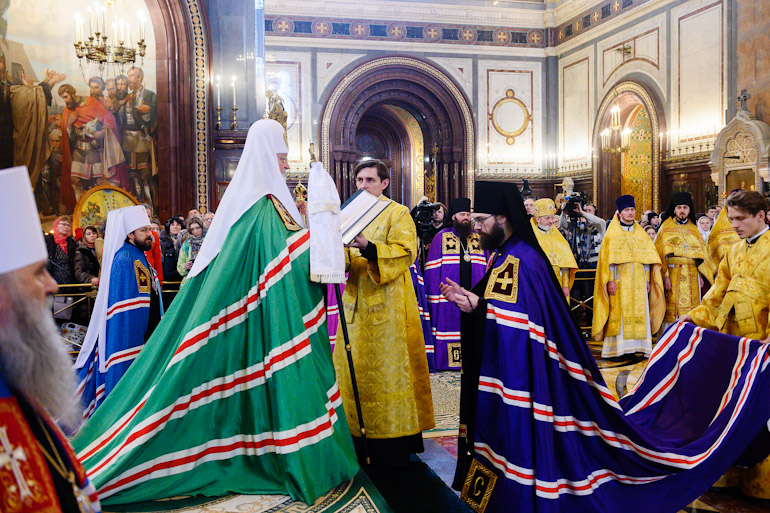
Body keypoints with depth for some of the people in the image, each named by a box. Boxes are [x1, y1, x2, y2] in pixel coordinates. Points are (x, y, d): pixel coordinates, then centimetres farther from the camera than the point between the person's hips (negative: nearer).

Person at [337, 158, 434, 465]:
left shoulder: (398, 214, -1)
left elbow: (405, 252, -15)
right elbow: (345, 261, 10)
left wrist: (368, 248, -29)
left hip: (388, 306, -6)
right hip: (356, 303, 6)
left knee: (388, 369, -2)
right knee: (357, 369, 7)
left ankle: (394, 442, 7)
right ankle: (362, 439, 18)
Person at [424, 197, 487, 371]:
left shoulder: (479, 238, 11)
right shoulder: (441, 237, 2)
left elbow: (486, 267, 11)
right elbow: (433, 269, -2)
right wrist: (435, 295, -9)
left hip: (474, 295, 3)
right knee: (449, 326, 0)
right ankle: (447, 361, 11)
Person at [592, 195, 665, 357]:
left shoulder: (641, 234, 15)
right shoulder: (612, 235, 4)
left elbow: (648, 258, 14)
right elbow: (607, 259, -3)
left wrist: (648, 280, 6)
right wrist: (610, 280, -12)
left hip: (638, 281, 4)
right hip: (620, 281, -4)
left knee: (639, 313, 0)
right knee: (619, 314, -7)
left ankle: (637, 347, 3)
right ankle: (617, 349, -6)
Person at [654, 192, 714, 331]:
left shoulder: (694, 230, 15)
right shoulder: (666, 229, 5)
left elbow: (701, 255, 14)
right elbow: (660, 254, -3)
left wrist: (701, 275, 3)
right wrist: (665, 276, -13)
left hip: (691, 277, 3)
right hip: (672, 275, -3)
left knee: (691, 312, 0)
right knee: (672, 311, -7)